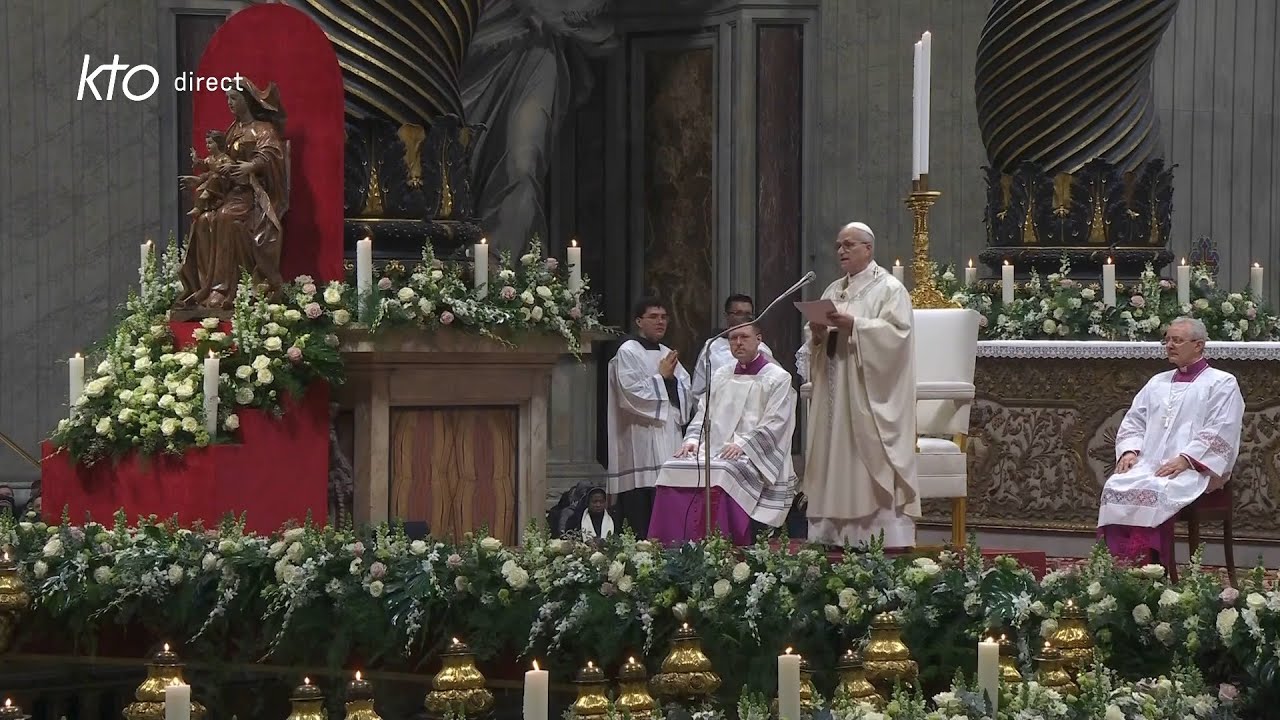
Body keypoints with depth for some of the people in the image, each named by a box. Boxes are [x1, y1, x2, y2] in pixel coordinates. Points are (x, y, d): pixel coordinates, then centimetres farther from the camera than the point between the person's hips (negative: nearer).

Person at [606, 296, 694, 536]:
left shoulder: (668, 355, 18)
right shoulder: (628, 353, -4)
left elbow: (686, 393, 13)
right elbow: (631, 393, -14)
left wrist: (672, 378, -6)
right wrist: (661, 377, -5)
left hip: (668, 439, 7)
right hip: (640, 442, -7)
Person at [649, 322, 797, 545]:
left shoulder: (778, 378, 4)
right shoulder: (721, 376, 23)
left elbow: (775, 424, -6)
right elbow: (704, 412, 19)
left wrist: (743, 444, -18)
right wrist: (693, 439, -1)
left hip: (754, 456, -6)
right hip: (715, 450, 6)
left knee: (722, 474, -36)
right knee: (673, 470, -19)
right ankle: (672, 549, -22)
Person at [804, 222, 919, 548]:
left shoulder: (889, 289, -2)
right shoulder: (833, 291, 19)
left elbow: (896, 332, -16)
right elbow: (813, 340, 17)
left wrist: (853, 325, -23)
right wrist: (817, 333, -6)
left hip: (869, 395, -7)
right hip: (835, 395, 7)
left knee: (871, 463, -10)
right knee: (835, 460, 4)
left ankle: (883, 534, -10)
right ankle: (836, 532, 5)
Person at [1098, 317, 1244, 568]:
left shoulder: (1222, 383, 7)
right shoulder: (1157, 383, 27)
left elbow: (1220, 431, -5)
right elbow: (1133, 421, 23)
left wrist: (1185, 459, -16)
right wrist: (1129, 450, 1)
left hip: (1193, 469, -5)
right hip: (1147, 465, 5)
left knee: (1155, 493, -35)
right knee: (1116, 488, -26)